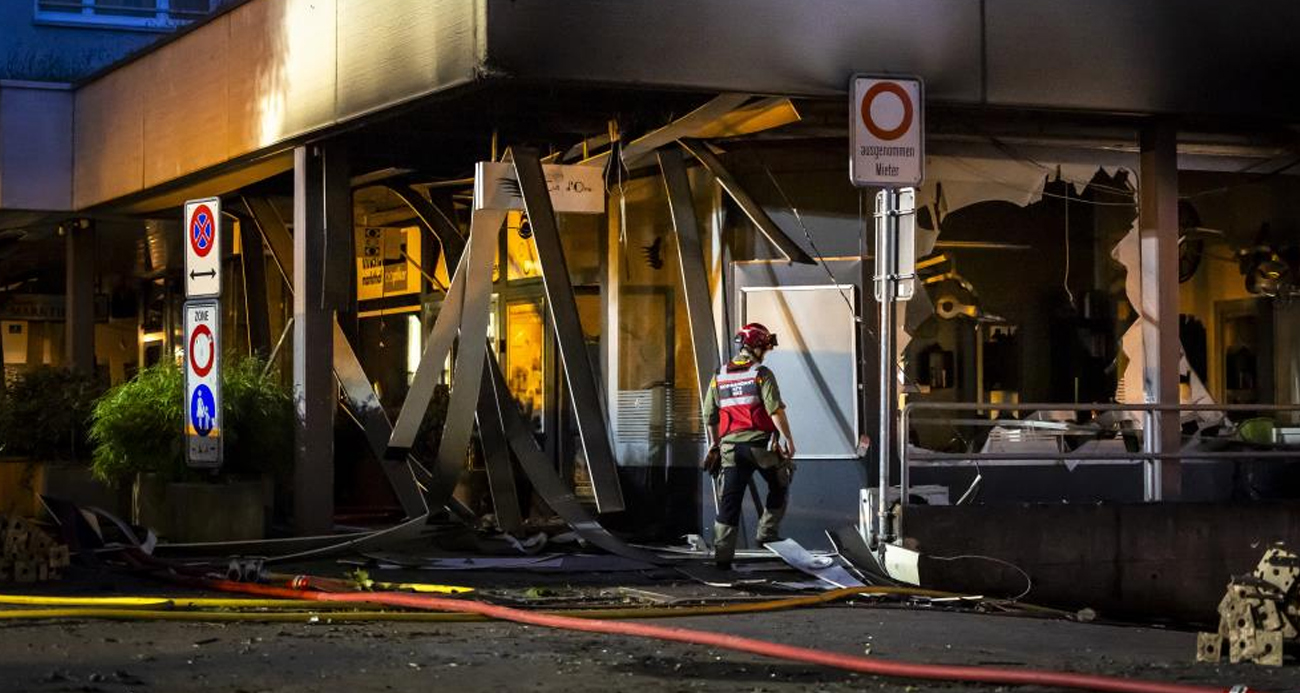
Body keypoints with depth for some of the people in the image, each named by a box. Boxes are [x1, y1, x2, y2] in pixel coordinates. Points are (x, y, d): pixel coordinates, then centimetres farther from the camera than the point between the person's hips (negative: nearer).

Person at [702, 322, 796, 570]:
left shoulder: (719, 377, 10)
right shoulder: (761, 374, -6)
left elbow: (710, 416, 14)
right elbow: (776, 410, -14)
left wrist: (717, 443, 25)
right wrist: (788, 439, -8)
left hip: (732, 446, 4)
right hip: (761, 443, -4)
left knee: (729, 501, 4)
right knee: (779, 487, 20)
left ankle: (722, 554, -1)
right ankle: (767, 532, 12)